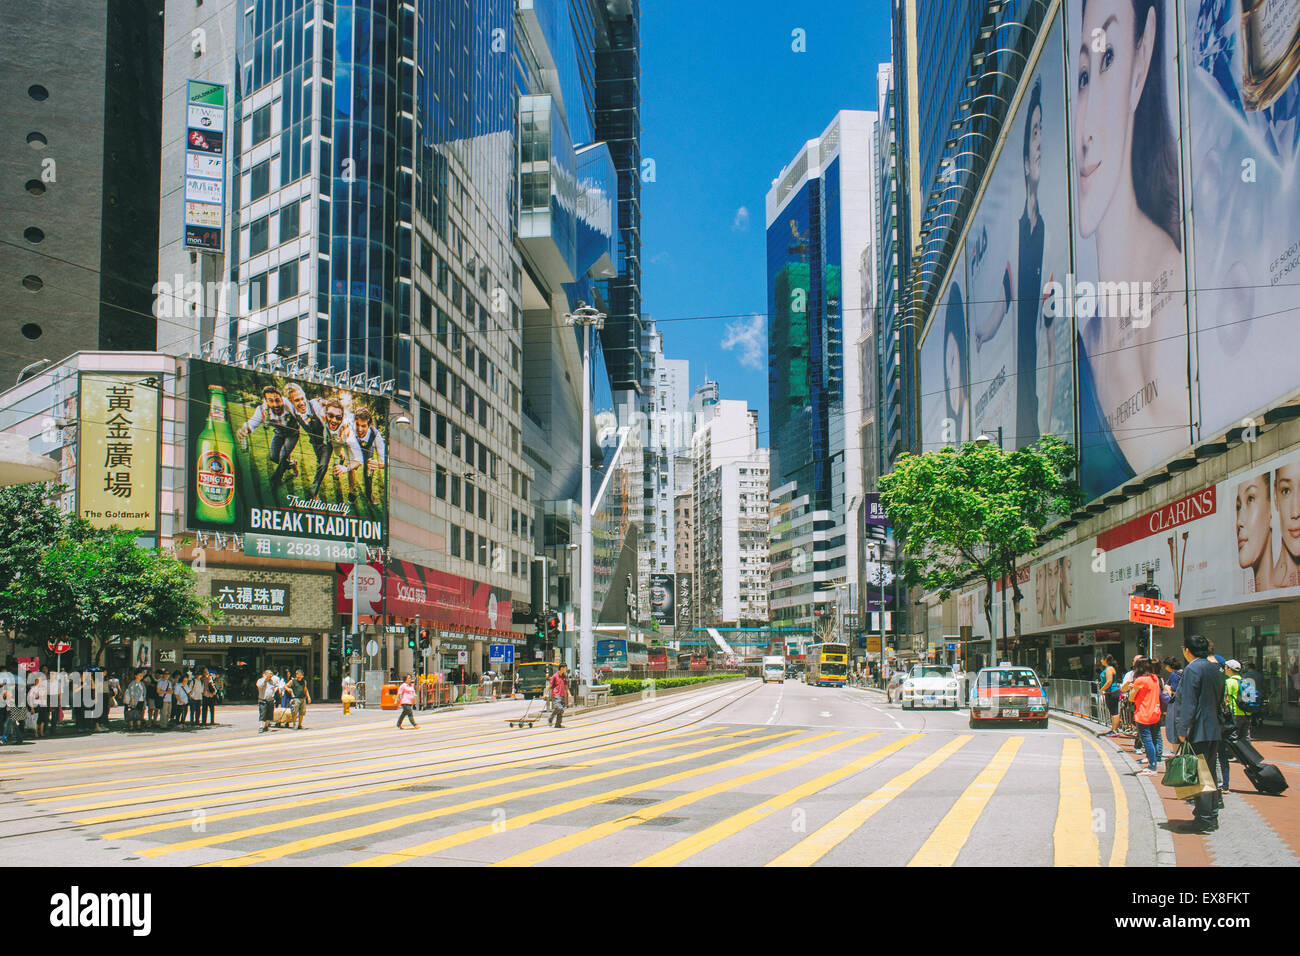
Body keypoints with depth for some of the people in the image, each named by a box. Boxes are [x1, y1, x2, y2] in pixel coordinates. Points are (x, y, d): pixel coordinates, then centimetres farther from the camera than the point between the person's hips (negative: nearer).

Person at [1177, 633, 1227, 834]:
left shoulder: (1192, 670, -14)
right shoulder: (1214, 669, 12)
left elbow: (1188, 703, -18)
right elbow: (1219, 700, 18)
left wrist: (1183, 731, -15)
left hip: (1198, 731, -9)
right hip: (1214, 729, 9)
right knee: (1210, 771, 15)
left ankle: (1205, 819, -2)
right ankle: (1212, 814, 21)